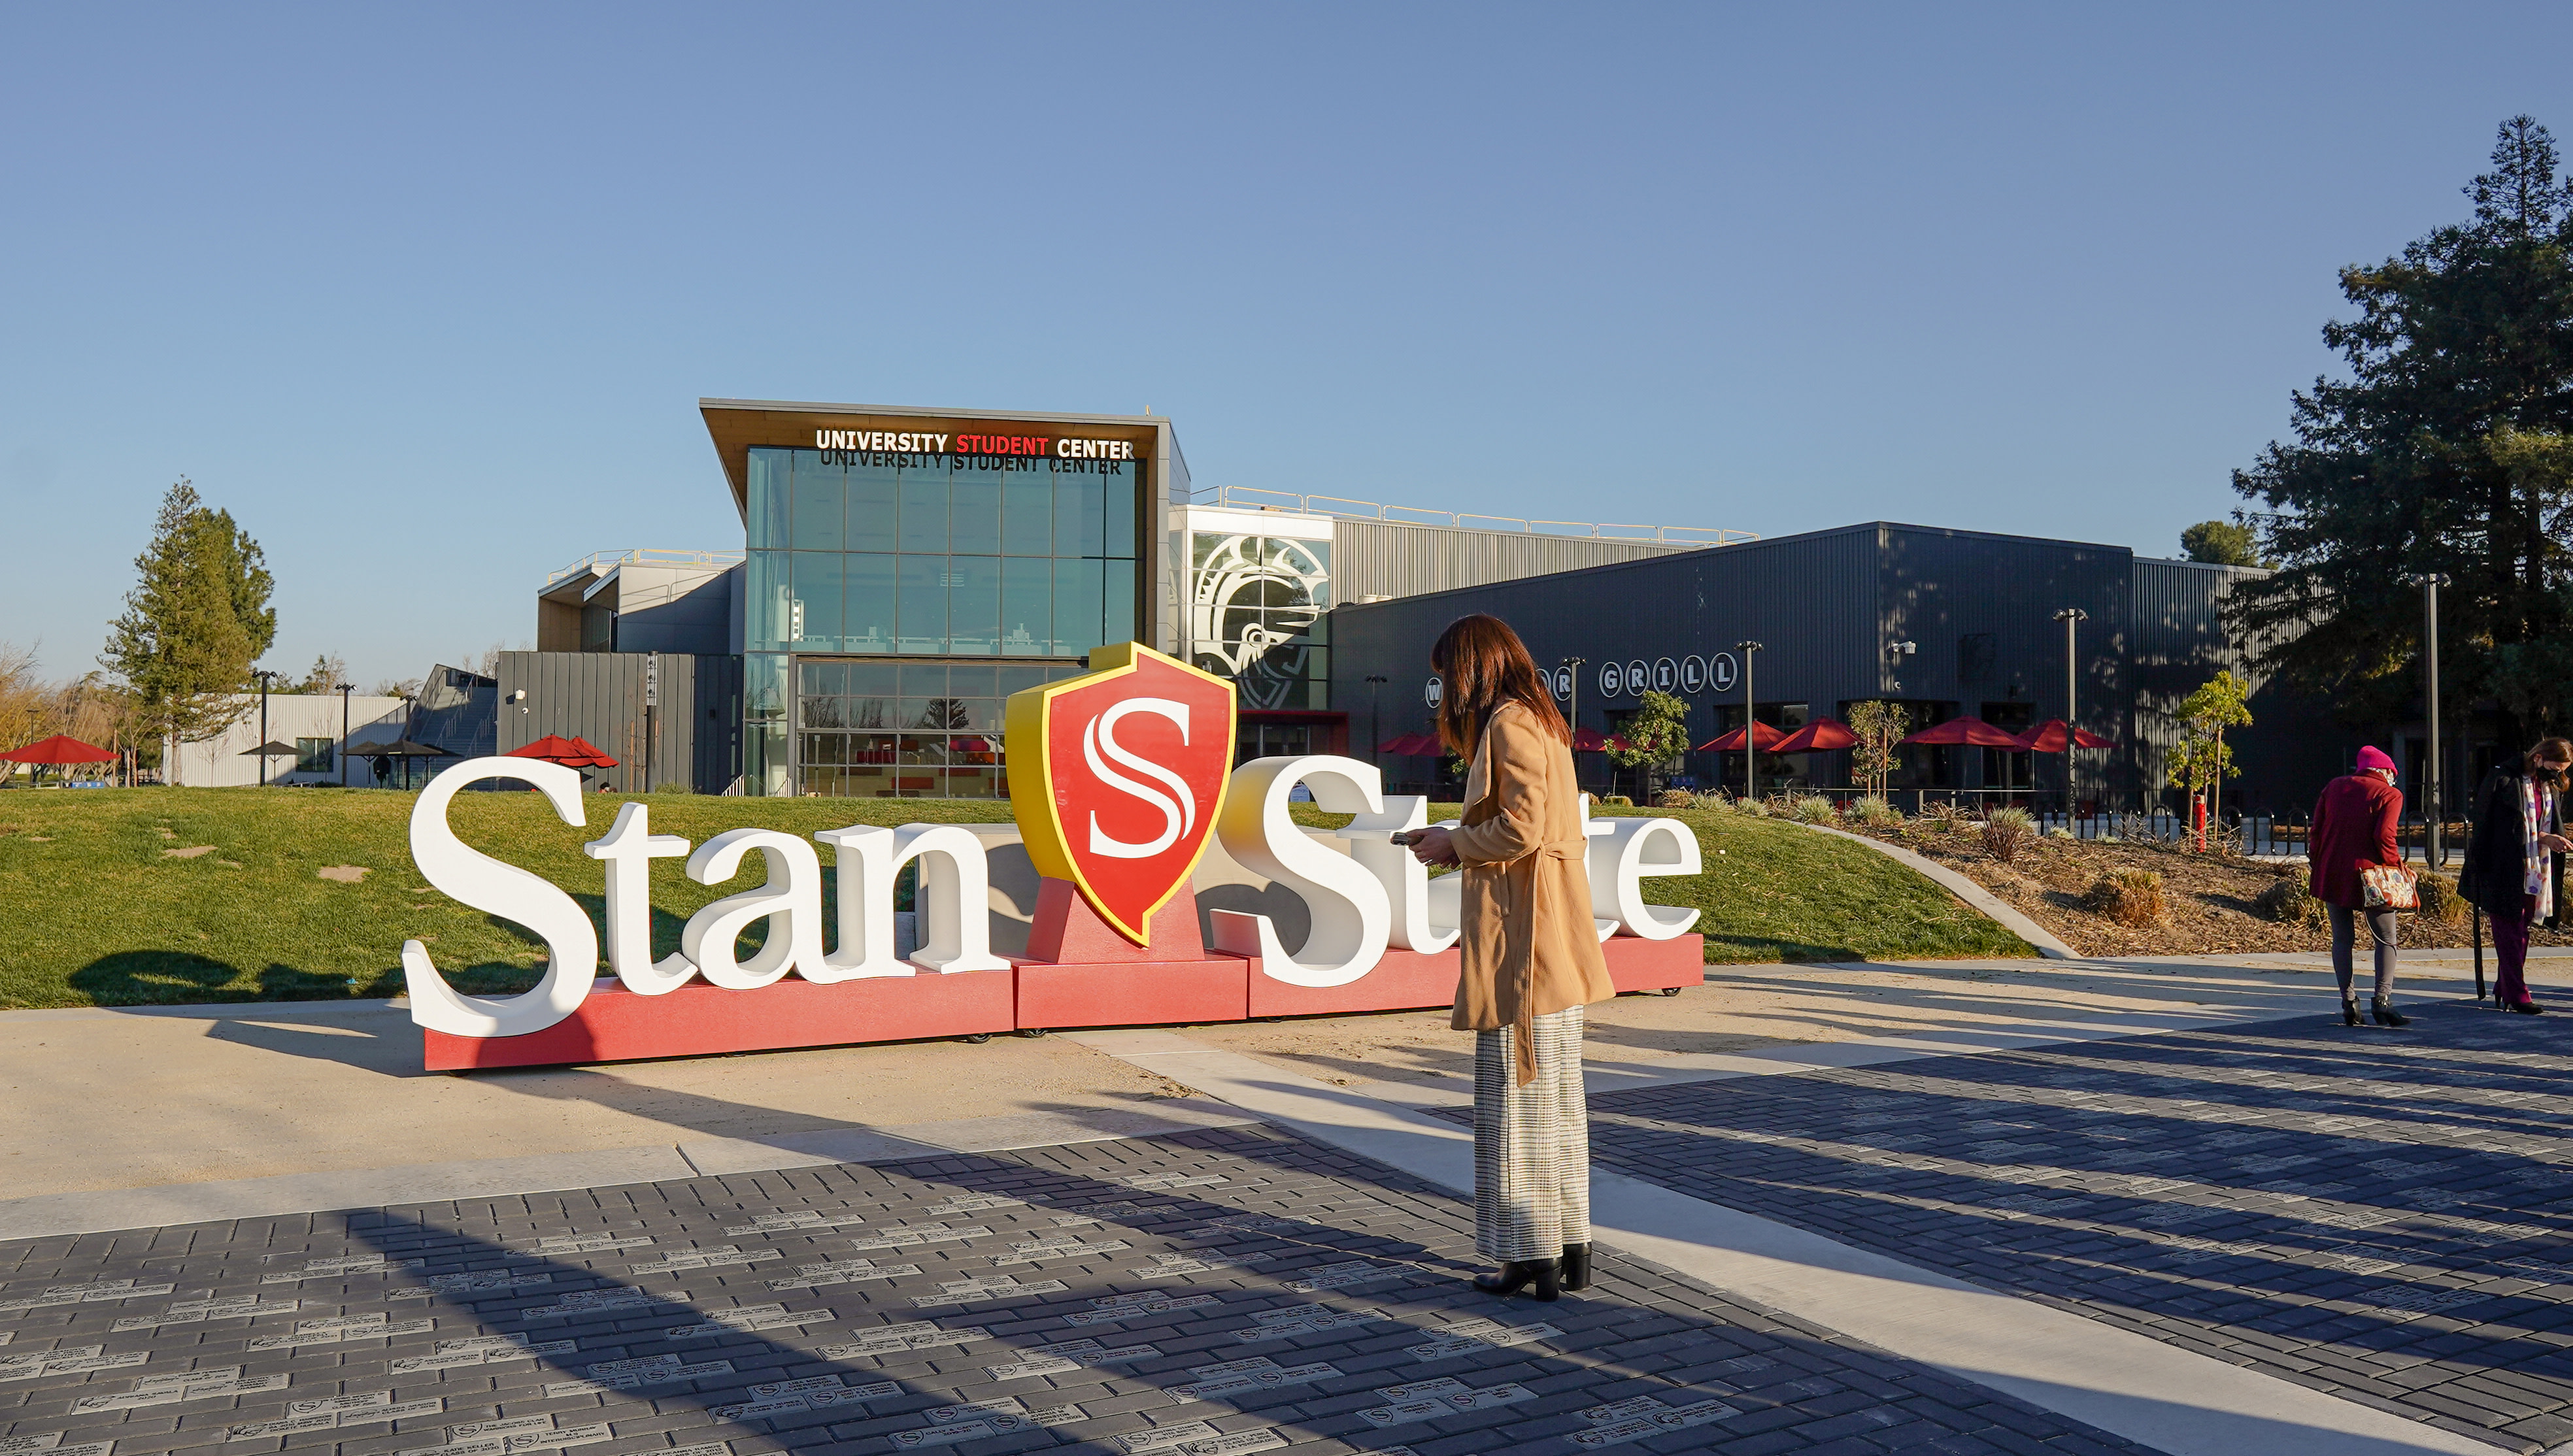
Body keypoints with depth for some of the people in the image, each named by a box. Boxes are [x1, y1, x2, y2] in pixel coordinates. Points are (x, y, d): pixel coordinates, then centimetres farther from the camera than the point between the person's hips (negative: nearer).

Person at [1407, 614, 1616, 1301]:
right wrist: (1458, 840, 14)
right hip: (1553, 936, 10)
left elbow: (1520, 826, -22)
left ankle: (1534, 1254, 4)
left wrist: (1455, 844, -6)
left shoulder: (1508, 722, -12)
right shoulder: (1541, 721, 18)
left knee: (1518, 1095, -3)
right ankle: (1571, 1245, 20)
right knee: (1557, 1093, 13)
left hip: (1520, 934, -10)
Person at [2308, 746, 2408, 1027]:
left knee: (2342, 938, 10)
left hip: (2332, 874, 4)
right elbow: (2384, 837, -15)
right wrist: (2396, 865, -3)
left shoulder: (2334, 786, 11)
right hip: (2369, 874, -4)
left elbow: (2317, 829, 8)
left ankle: (2348, 1003, 5)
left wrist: (2318, 861, 14)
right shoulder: (2389, 794, -3)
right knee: (2386, 940, 6)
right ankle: (2382, 999, -9)